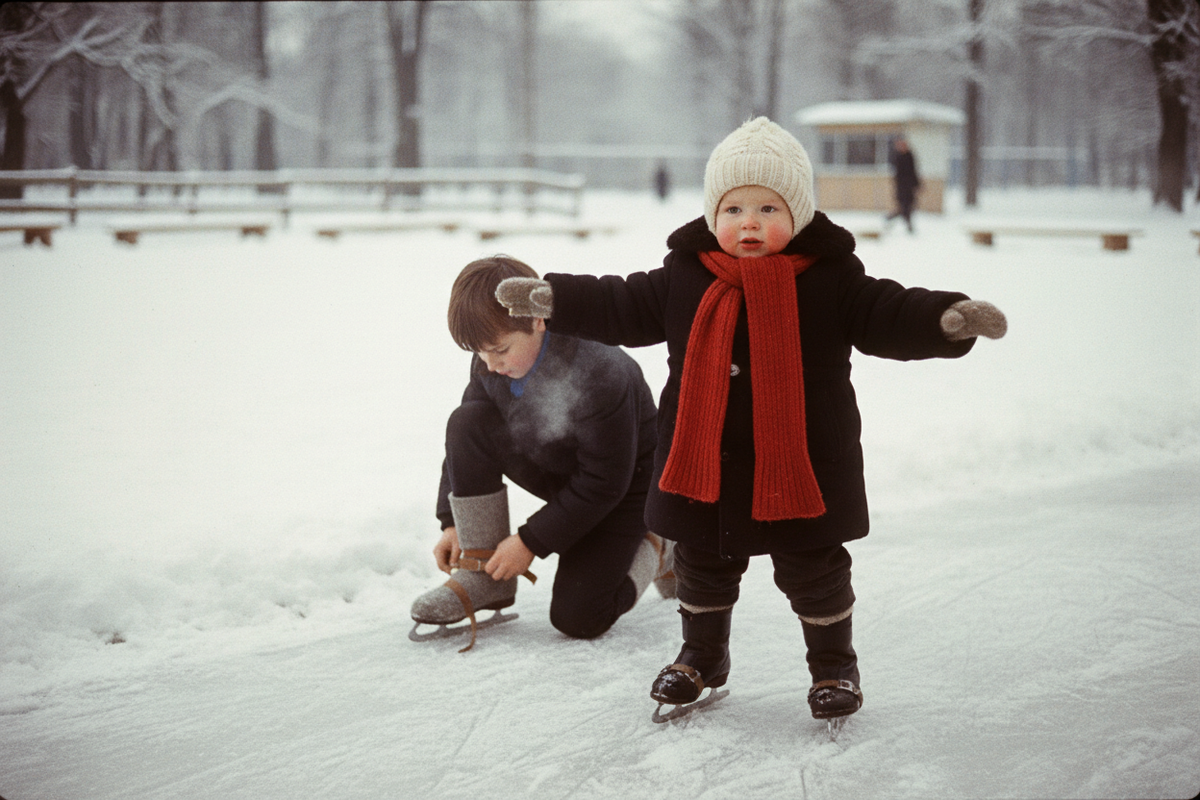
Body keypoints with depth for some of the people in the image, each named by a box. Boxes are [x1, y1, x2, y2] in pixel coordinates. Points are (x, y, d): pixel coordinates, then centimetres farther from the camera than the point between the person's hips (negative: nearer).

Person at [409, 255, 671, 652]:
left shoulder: (599, 376, -37)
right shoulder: (491, 362, -16)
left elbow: (605, 483, -28)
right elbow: (466, 442, 0)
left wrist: (531, 542, -24)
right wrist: (452, 522, -7)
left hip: (623, 486, -6)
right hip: (555, 471, 6)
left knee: (576, 617, -17)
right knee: (467, 423, -21)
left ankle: (653, 549, 13)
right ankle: (483, 575, -13)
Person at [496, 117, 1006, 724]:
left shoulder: (831, 278, -8)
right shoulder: (685, 276, -1)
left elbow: (888, 316, -12)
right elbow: (623, 308, 8)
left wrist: (950, 319, -28)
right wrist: (550, 297, 5)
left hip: (801, 465, -3)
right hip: (705, 466, 3)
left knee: (813, 571, 9)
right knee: (703, 567, 18)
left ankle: (834, 663, 30)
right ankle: (702, 655, 40)